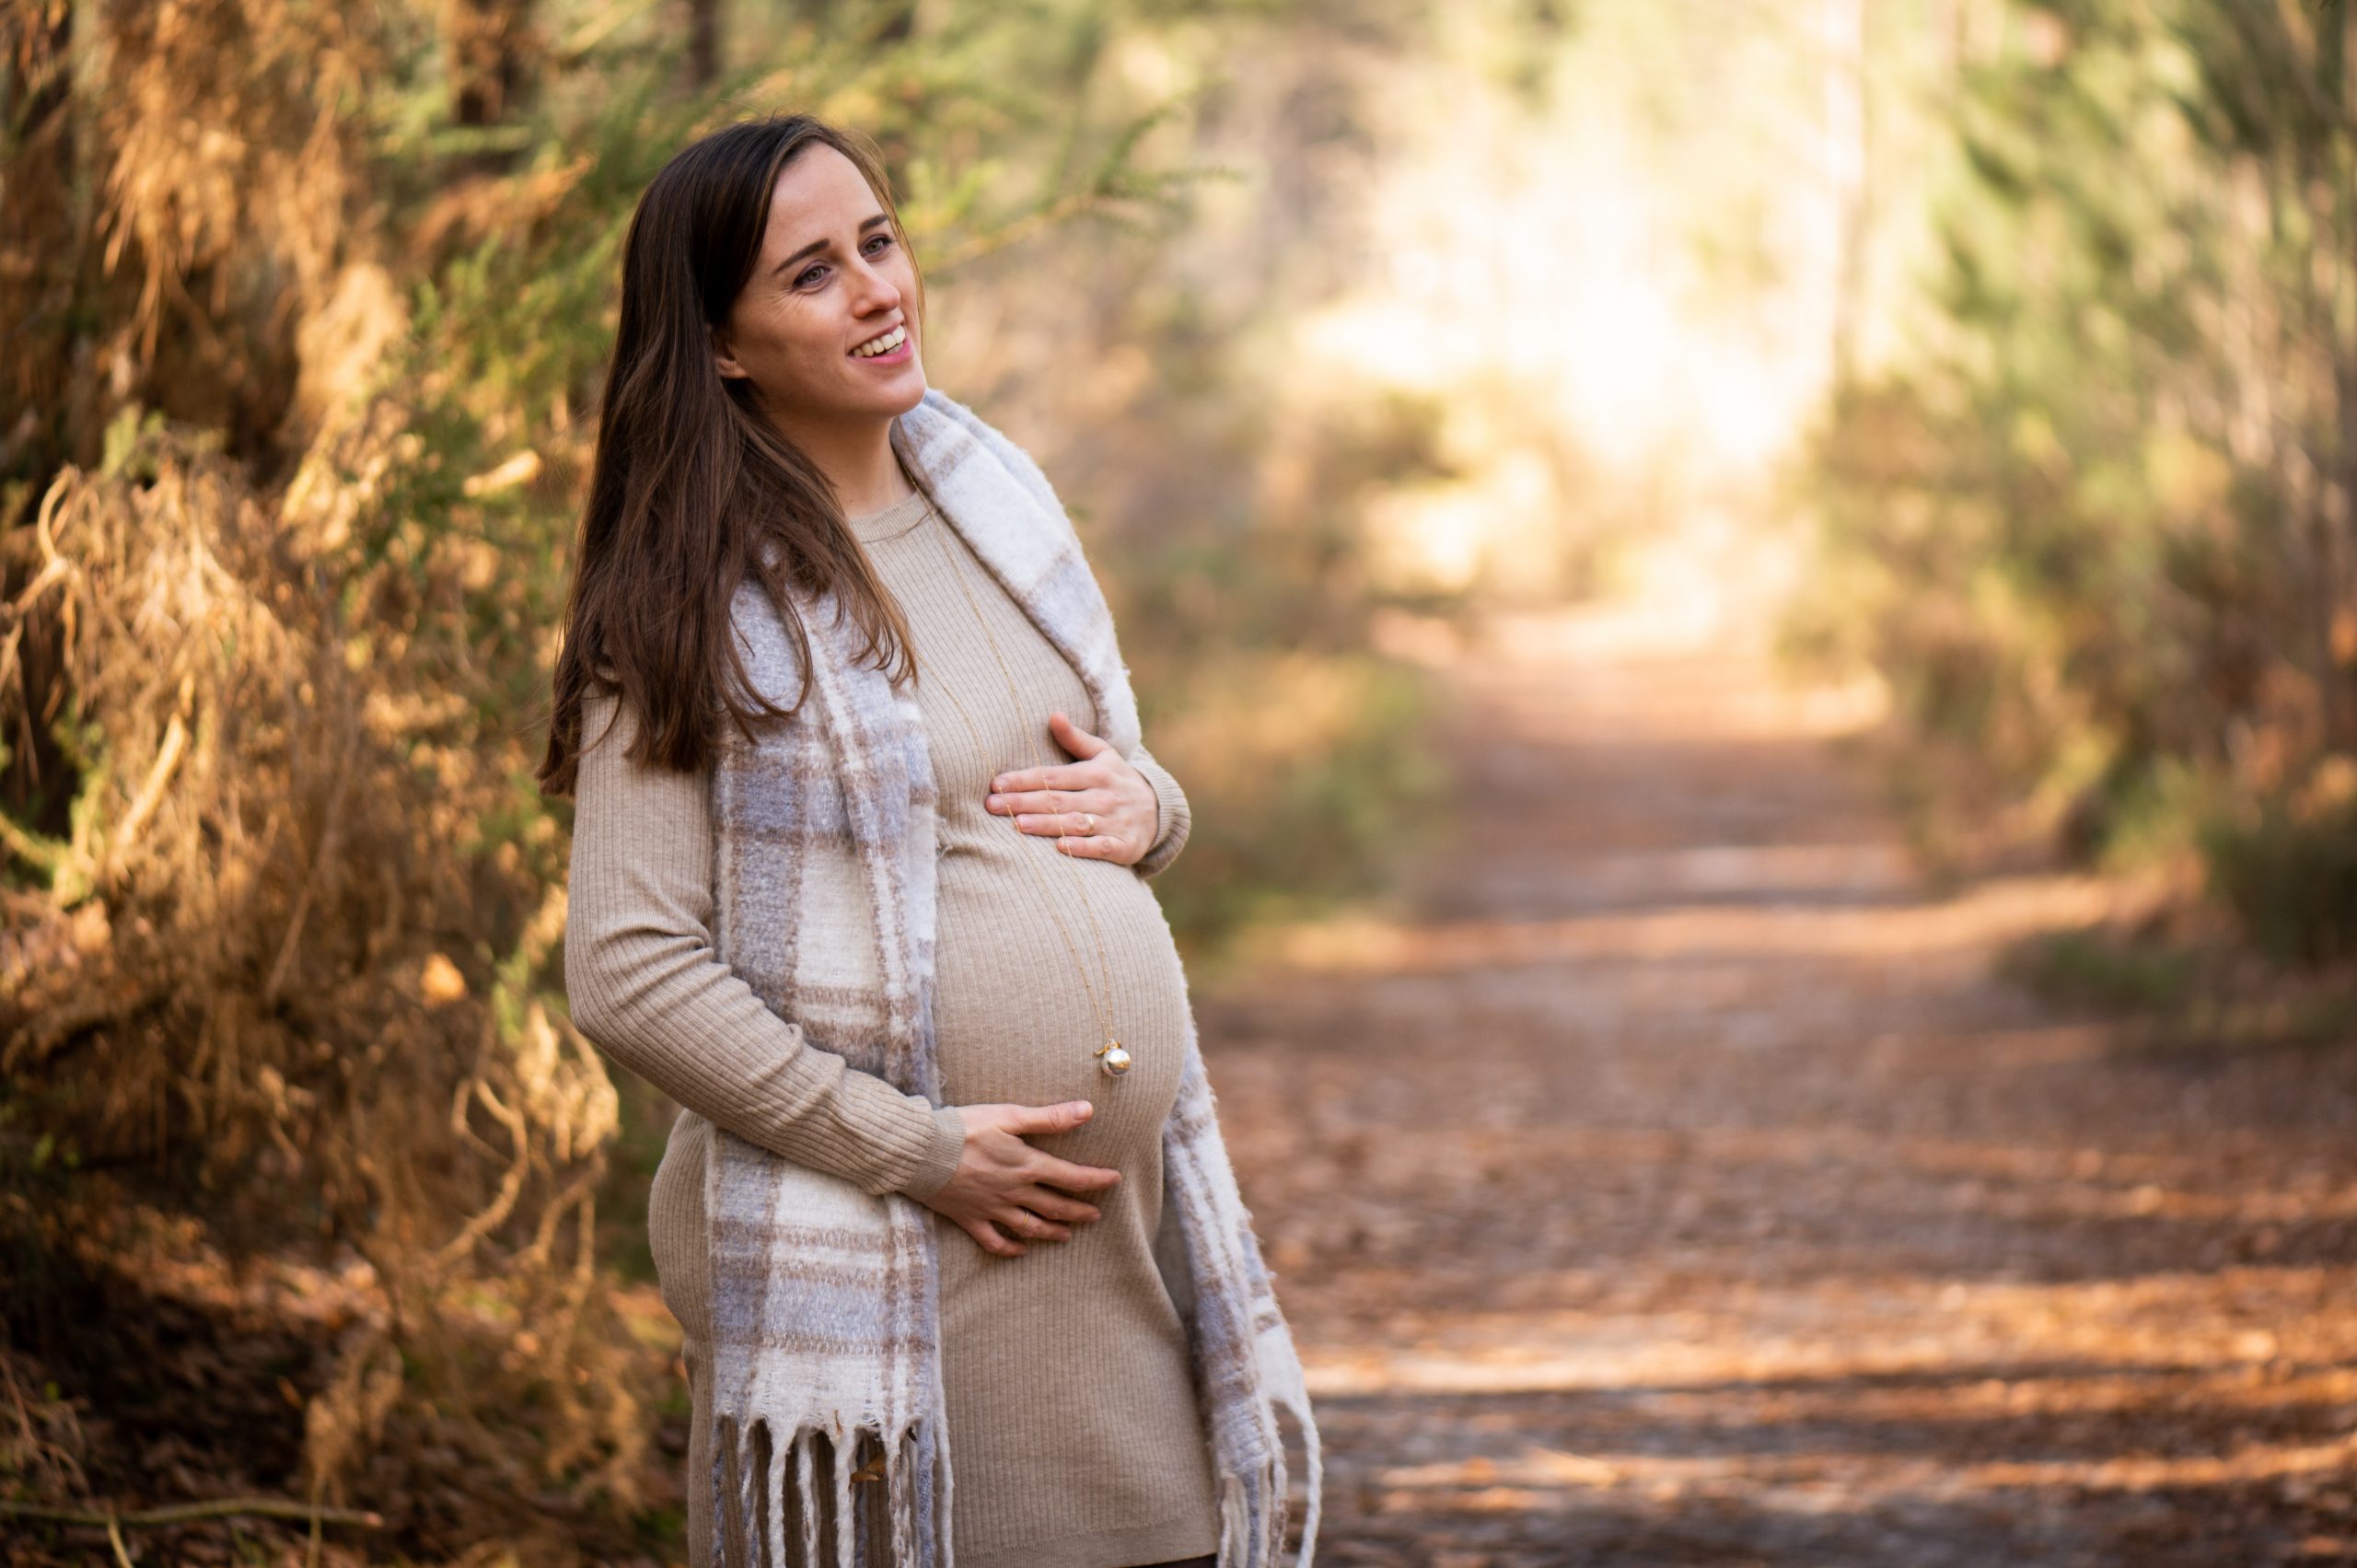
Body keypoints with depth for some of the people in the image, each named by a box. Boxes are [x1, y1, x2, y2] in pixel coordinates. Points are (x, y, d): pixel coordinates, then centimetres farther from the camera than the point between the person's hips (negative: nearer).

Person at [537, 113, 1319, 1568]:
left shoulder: (994, 493, 11)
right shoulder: (690, 606, -8)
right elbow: (631, 974, -14)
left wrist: (1142, 808, 0)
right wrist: (917, 1150, -16)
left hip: (1131, 1225, 6)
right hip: (889, 1265, -6)